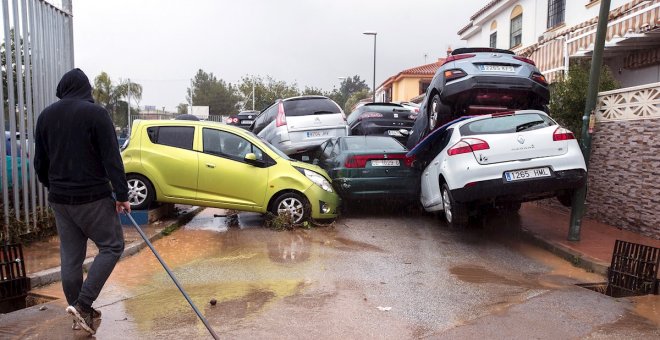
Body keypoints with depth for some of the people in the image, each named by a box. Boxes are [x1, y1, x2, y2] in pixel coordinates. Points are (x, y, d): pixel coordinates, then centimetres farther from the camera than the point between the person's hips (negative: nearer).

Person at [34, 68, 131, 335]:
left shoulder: (45, 116, 9)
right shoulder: (95, 113, -10)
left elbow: (40, 162, 15)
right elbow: (112, 158, -15)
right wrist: (122, 195, -12)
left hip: (59, 199, 6)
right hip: (92, 197, -6)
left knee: (70, 256, 12)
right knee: (112, 246, 6)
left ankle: (80, 312, 21)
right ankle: (82, 304, -4)